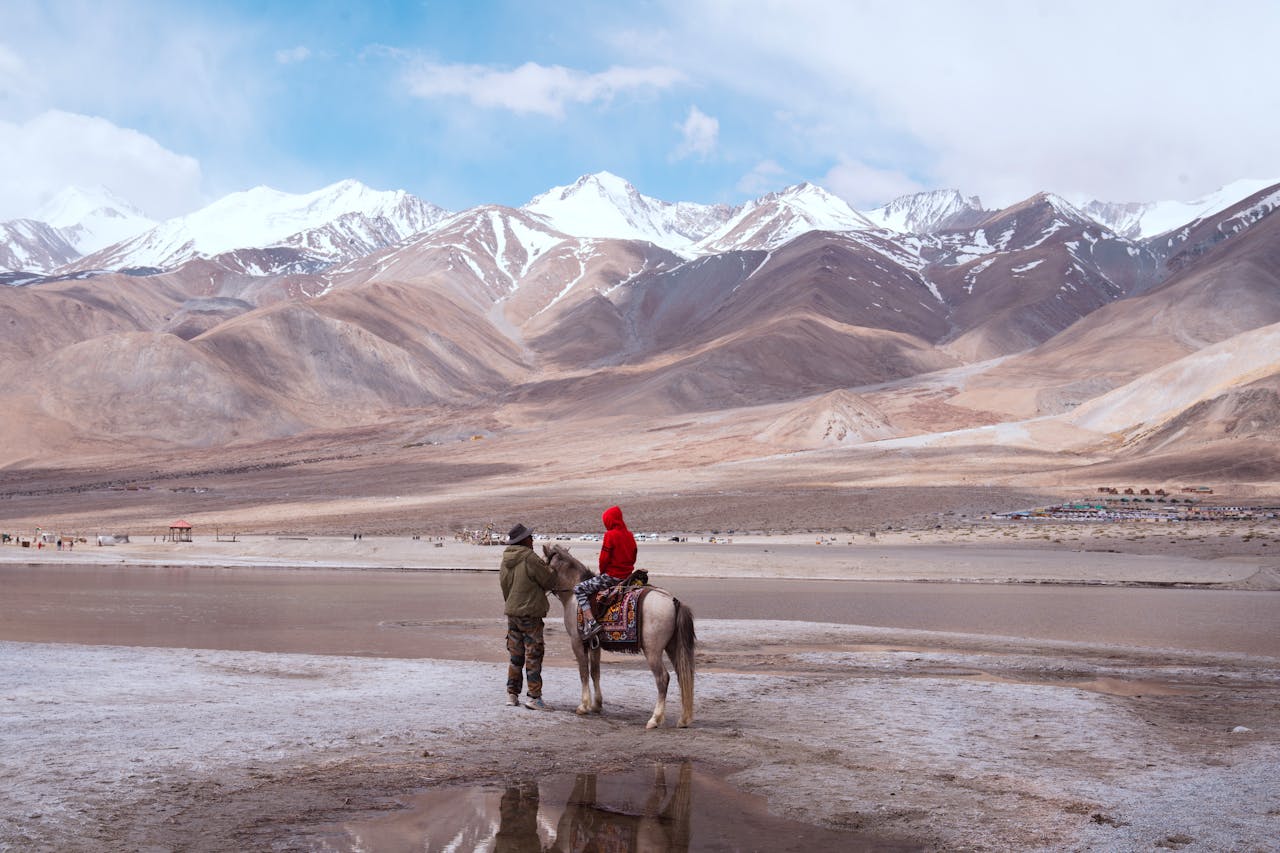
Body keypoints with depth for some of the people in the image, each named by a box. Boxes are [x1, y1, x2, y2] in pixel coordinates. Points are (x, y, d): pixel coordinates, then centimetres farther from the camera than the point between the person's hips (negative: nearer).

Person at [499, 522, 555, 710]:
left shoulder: (505, 562, 8)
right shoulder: (530, 559, -17)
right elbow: (549, 582, -10)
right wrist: (546, 567, 8)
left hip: (511, 613, 7)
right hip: (530, 615, -7)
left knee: (516, 656, 15)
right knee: (533, 656, -2)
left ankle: (512, 694, 18)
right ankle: (534, 696, -2)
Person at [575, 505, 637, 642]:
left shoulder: (610, 535, -14)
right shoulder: (629, 535, 8)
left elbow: (604, 558, -14)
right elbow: (633, 557, 14)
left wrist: (602, 572, 3)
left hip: (611, 577, -8)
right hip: (627, 576, 8)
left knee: (579, 590, -2)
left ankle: (591, 622, -17)